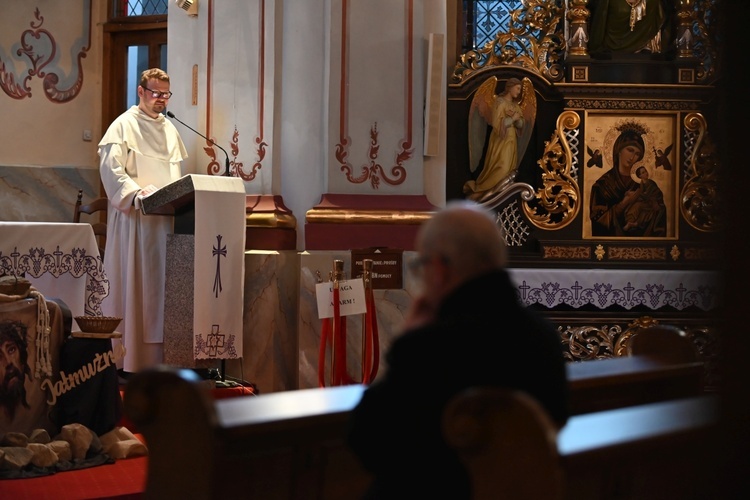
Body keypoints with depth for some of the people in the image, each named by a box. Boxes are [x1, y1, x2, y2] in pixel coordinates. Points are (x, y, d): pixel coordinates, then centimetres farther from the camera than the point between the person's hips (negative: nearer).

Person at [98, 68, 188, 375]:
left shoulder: (169, 129, 18)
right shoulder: (124, 126, -2)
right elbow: (111, 168, -13)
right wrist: (136, 193, -26)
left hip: (166, 216, 6)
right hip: (135, 218, -6)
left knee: (163, 283, 3)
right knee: (134, 284, -7)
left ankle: (159, 354, 6)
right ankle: (131, 358, -4)